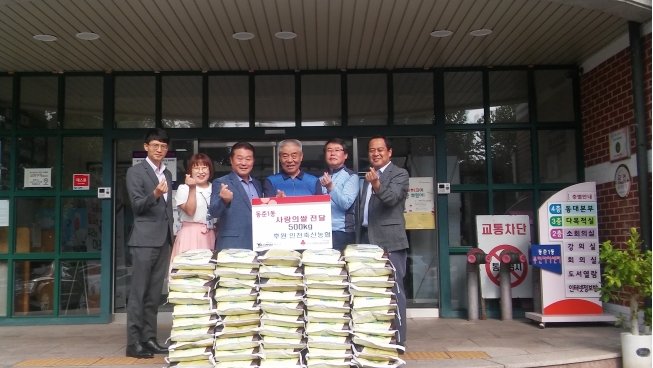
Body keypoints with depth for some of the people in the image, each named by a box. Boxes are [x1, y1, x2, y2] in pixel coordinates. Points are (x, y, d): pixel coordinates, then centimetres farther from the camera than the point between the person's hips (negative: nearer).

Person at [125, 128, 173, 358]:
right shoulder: (135, 172, -2)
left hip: (164, 239, 6)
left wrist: (173, 236, 15)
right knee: (139, 292, -5)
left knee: (154, 293, 8)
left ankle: (149, 339, 13)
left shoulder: (168, 174, 17)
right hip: (145, 239, -6)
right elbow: (137, 206, -10)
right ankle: (134, 342, -1)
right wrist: (154, 194, -29)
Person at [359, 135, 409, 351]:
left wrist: (377, 184, -39)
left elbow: (391, 197, -21)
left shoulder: (399, 174, -3)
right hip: (368, 239, 7)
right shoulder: (368, 177, 20)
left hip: (389, 240, -7)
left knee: (393, 289, -5)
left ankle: (396, 340, 0)